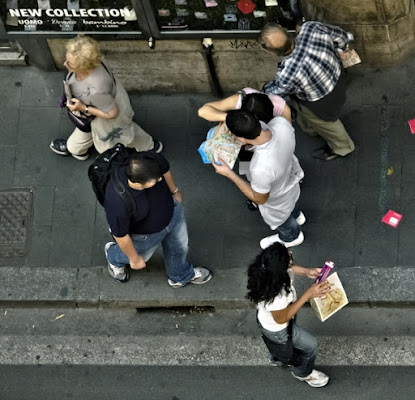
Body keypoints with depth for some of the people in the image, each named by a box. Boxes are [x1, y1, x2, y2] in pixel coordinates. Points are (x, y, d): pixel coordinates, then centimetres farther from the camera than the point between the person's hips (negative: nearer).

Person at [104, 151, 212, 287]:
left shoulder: (153, 159, -36)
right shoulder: (118, 203, -47)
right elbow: (120, 235, -28)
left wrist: (174, 191, 10)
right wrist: (134, 259, -11)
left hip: (172, 211, 4)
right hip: (146, 234, -4)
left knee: (179, 247, 29)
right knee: (141, 255, 28)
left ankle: (181, 276, 61)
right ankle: (113, 258, 62)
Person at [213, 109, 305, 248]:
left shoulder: (261, 169, -50)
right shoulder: (281, 123, -36)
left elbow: (259, 199, -28)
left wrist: (229, 174, -26)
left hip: (277, 203, -5)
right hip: (291, 175, 5)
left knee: (282, 223, 33)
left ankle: (291, 237, 66)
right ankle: (296, 215, 74)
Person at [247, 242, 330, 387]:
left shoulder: (266, 267, -28)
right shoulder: (275, 294, -49)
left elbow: (288, 269, -2)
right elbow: (282, 318, -29)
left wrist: (306, 272, -16)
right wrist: (308, 294, -33)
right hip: (277, 329, -7)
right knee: (310, 345, 18)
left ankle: (277, 358, 67)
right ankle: (303, 373, 48)